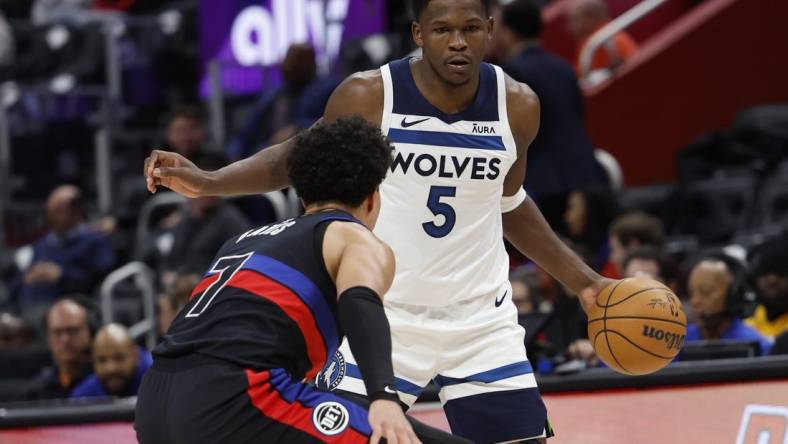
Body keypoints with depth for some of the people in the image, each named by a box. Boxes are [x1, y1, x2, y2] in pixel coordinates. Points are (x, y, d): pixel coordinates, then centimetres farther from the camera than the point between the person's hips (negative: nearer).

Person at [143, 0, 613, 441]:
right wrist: (207, 181, -11)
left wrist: (583, 281, 13)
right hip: (382, 316, -2)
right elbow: (297, 159, 3)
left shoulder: (518, 106, -4)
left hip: (482, 323, 3)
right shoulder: (369, 97, -13)